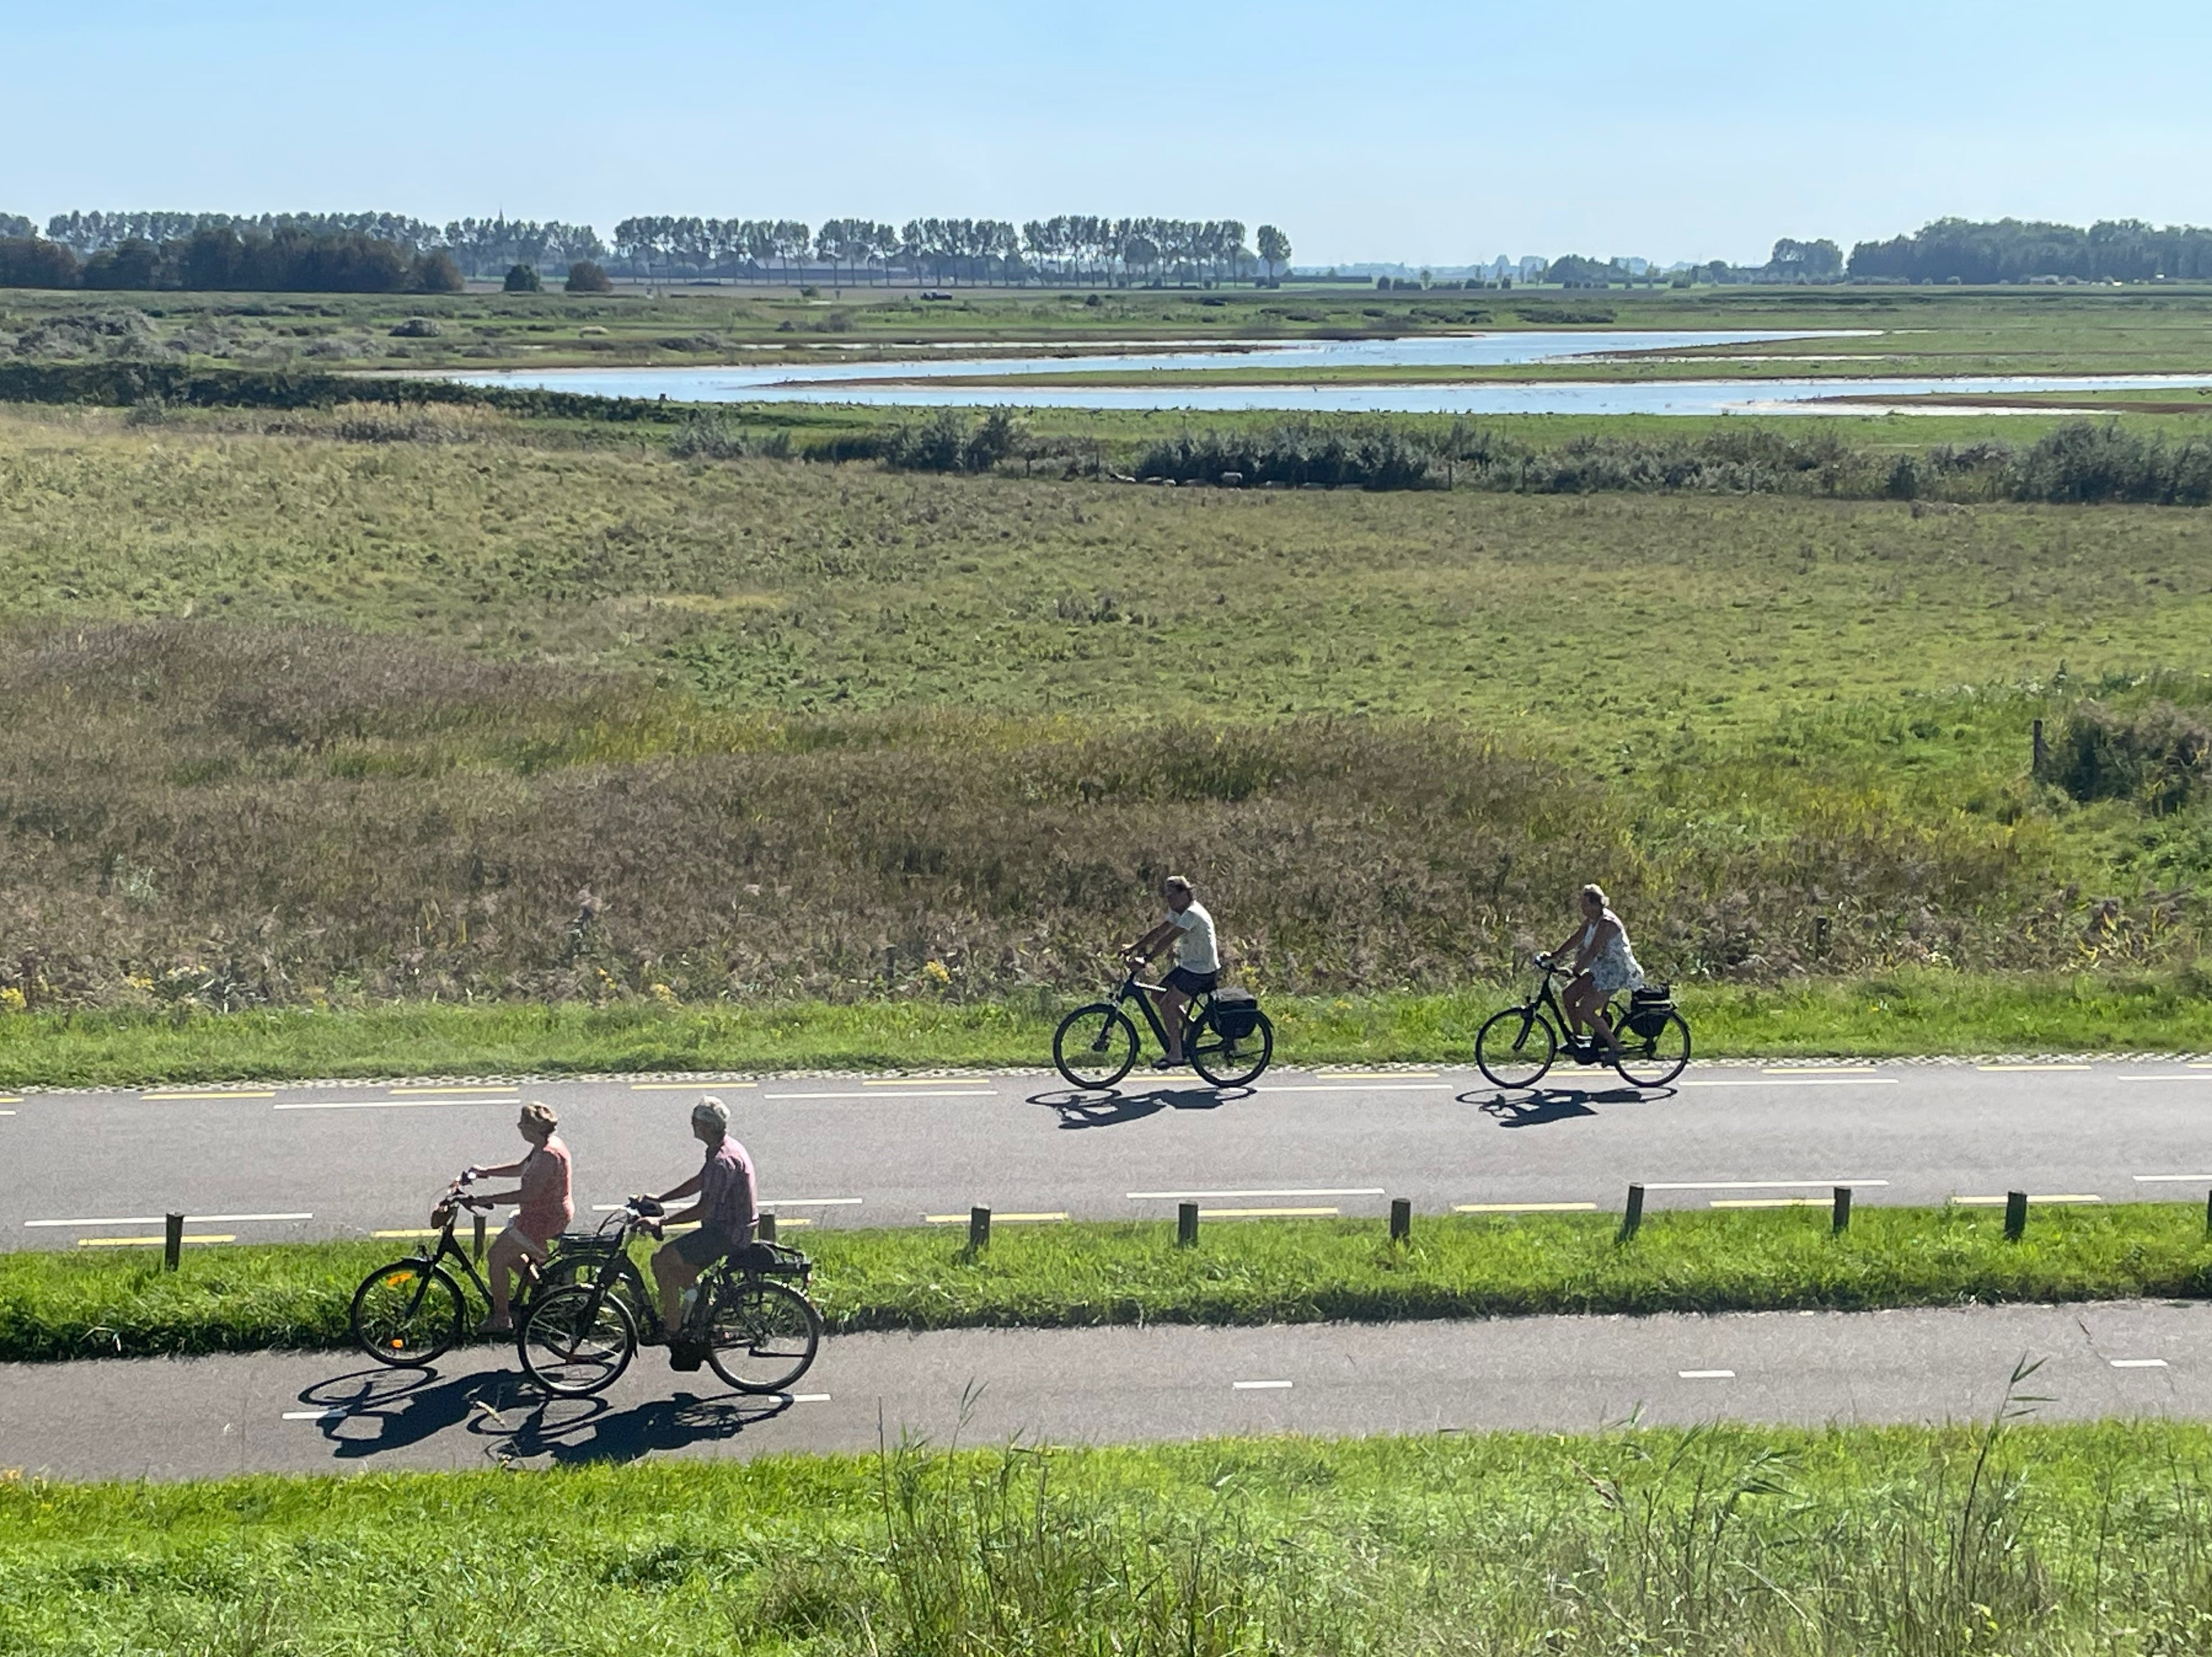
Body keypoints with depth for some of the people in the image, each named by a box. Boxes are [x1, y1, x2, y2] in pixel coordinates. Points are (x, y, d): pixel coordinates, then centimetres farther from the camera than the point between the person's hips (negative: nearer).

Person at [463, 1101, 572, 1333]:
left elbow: (528, 1194, -29)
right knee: (508, 1253, 24)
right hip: (552, 1214, 10)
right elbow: (521, 1169, 20)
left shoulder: (548, 1155, -27)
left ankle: (501, 1318, 7)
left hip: (544, 1220, -10)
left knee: (496, 1258, -2)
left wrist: (488, 1200, -25)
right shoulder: (544, 1146, 5)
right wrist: (486, 1172, 13)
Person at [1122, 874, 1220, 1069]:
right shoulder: (1178, 912, 8)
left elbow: (1167, 939, -27)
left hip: (1201, 970, -10)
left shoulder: (1192, 914, -23)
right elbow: (1159, 932, 6)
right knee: (1158, 996, 8)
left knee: (1167, 1004, -12)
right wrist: (1133, 948, -3)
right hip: (1188, 965, 10)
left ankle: (1175, 1054, -4)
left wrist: (1145, 960, -27)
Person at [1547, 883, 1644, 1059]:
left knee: (1585, 1011, -13)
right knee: (1569, 994, 4)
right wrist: (1555, 955, 5)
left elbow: (1593, 952, -28)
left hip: (1615, 973, -10)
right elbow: (1576, 940, 12)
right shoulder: (1591, 921, 6)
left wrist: (1575, 972, -29)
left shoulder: (1607, 924, -23)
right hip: (1601, 970, 10)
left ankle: (1615, 1047, -2)